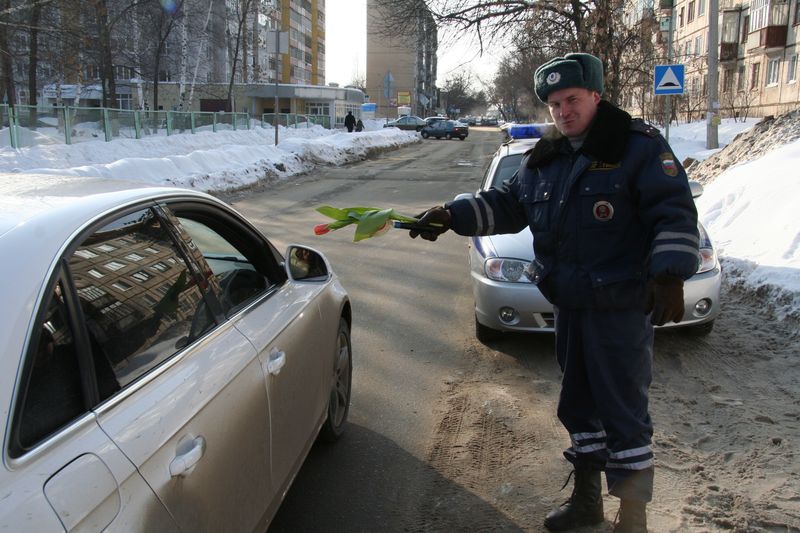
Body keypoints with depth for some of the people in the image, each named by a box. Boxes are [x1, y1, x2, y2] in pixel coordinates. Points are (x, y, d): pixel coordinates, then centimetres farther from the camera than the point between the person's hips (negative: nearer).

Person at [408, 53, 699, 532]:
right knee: (579, 404, 18)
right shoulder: (546, 158, 11)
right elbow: (507, 204, 15)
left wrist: (670, 275, -26)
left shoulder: (639, 147, -10)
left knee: (624, 412, -2)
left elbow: (676, 214, -14)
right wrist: (452, 216, 4)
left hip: (622, 308, -7)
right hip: (569, 304, 8)